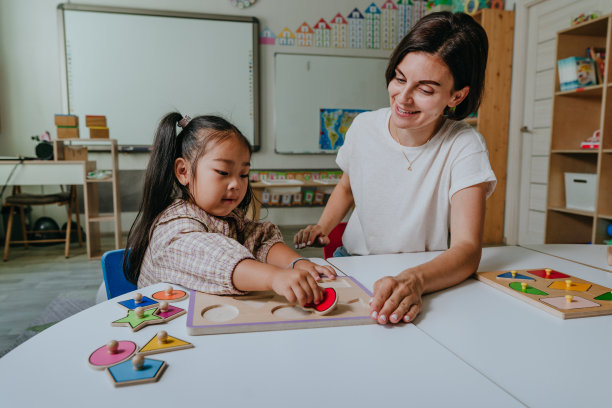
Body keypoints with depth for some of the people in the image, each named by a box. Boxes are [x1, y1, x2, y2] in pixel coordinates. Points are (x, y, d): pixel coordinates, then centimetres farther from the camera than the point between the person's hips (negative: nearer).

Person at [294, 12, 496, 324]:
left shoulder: (464, 147, -18)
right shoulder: (364, 127, -5)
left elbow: (468, 248, -26)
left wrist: (415, 280, -46)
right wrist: (322, 227, -4)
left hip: (426, 273, -2)